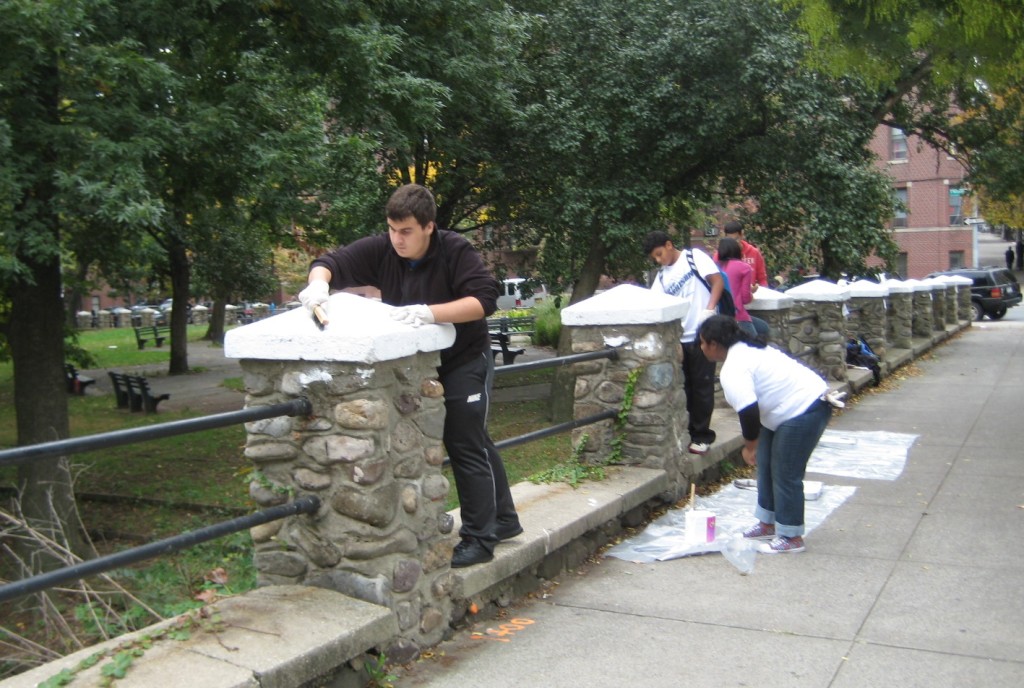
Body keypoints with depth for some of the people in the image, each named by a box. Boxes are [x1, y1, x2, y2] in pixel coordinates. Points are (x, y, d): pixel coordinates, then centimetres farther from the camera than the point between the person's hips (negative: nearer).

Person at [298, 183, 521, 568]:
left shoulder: (455, 251, -21)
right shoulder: (380, 250, -10)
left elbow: (484, 299, -30)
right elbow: (330, 264, -9)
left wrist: (430, 313, -42)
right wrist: (318, 283, -33)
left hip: (464, 362, -6)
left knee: (466, 447, -4)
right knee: (475, 441, 17)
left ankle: (480, 539, 6)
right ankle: (503, 520, 31)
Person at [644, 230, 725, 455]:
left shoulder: (694, 257, -1)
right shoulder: (662, 277, 13)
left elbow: (718, 281, -7)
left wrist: (709, 310, -19)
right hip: (678, 338, 5)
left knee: (702, 385, 1)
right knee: (683, 386, 8)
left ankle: (702, 435, 9)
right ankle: (686, 432, 18)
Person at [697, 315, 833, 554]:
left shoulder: (732, 371, -21)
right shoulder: (744, 348, 12)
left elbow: (748, 412, -25)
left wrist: (749, 446, -8)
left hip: (804, 411, -11)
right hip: (799, 406, 11)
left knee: (786, 474, -3)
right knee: (766, 464, 16)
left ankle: (791, 538, 7)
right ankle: (768, 523, 27)